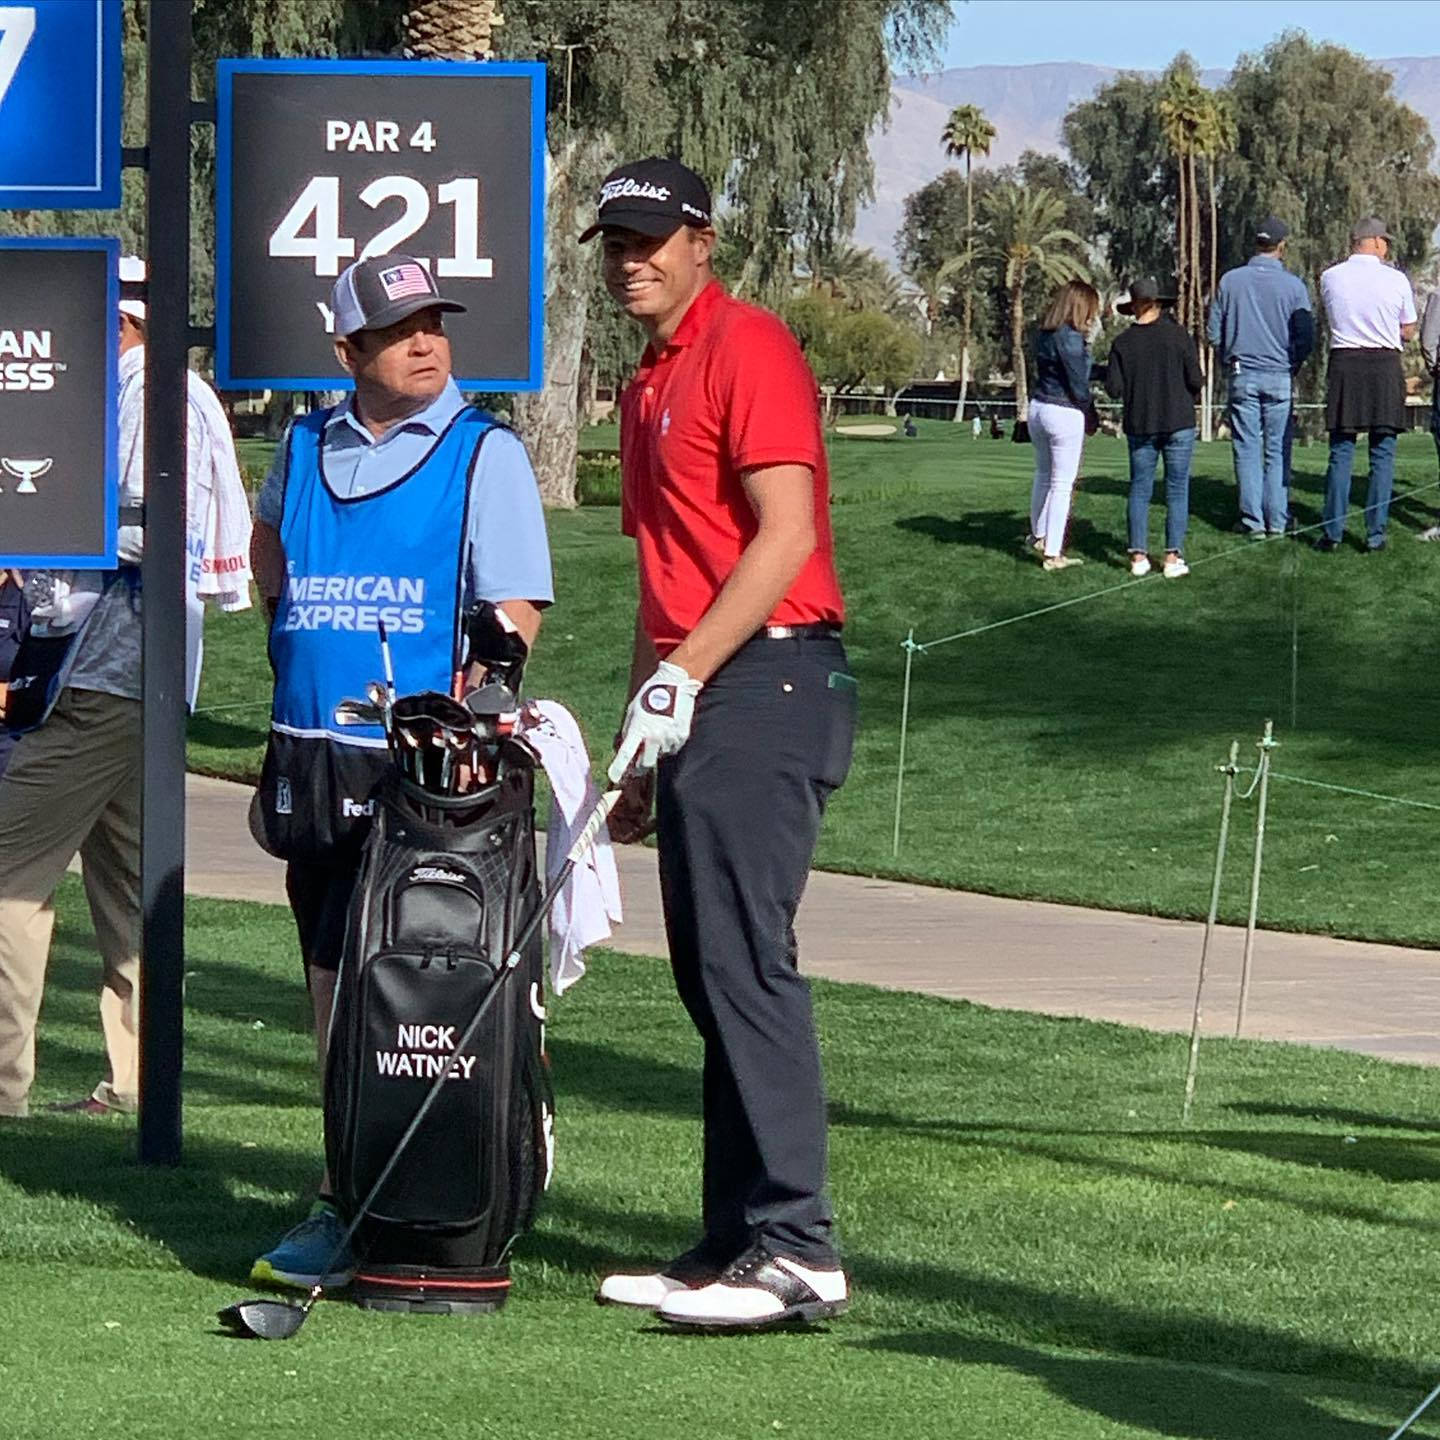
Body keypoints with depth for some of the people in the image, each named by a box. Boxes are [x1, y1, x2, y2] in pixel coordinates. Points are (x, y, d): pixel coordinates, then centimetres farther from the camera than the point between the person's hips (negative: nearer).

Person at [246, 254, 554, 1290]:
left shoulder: (485, 454, -3)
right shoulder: (306, 449, 11)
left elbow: (515, 614, -9)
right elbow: (269, 542, 33)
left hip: (422, 765, -6)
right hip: (310, 754, 6)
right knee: (329, 980, 8)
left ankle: (346, 1210, -9)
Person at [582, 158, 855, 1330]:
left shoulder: (749, 350, -7)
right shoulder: (648, 388, 22)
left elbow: (787, 535, -16)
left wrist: (681, 676, -20)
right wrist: (639, 743, 23)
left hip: (766, 683, -10)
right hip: (696, 704, 10)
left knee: (745, 960, -14)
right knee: (711, 974, 8)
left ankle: (797, 1250, -16)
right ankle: (735, 1242, 10)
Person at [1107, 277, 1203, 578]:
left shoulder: (1122, 343, -2)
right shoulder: (1177, 336, -6)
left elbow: (1113, 389, -4)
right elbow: (1195, 380, -7)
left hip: (1139, 425, 2)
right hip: (1178, 423, -2)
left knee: (1140, 489, 9)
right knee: (1177, 489, 3)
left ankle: (1139, 555, 6)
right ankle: (1173, 556, -1)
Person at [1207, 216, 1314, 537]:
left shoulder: (1230, 281, 1)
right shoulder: (1293, 285, -4)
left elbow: (1214, 332, 5)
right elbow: (1305, 337, -2)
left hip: (1242, 376, 1)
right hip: (1280, 377, -1)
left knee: (1247, 449, 4)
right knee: (1277, 450, 5)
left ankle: (1253, 520, 2)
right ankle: (1276, 519, 4)